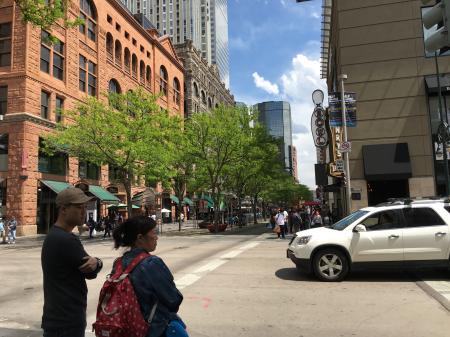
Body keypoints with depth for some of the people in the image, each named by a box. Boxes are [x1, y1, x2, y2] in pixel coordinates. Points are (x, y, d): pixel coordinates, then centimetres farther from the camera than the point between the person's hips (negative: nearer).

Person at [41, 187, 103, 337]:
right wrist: (97, 262, 0)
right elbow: (91, 272, -18)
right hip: (67, 322, -9)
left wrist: (95, 262, -13)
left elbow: (88, 266, 6)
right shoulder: (66, 239, -24)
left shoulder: (54, 235, 9)